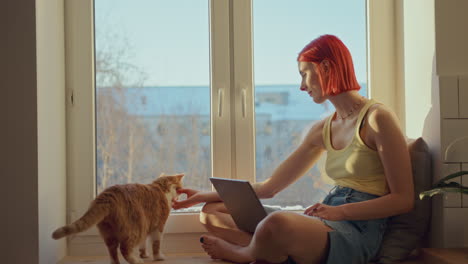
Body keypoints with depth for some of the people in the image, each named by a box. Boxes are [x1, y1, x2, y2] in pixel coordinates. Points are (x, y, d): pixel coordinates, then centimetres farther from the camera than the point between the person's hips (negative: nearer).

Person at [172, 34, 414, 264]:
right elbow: (270, 187, 18)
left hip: (358, 231, -8)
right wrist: (209, 195, 14)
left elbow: (403, 199, -10)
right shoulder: (322, 130, 17)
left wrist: (339, 211, -19)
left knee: (277, 223, -39)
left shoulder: (377, 118, -6)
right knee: (211, 212, 7)